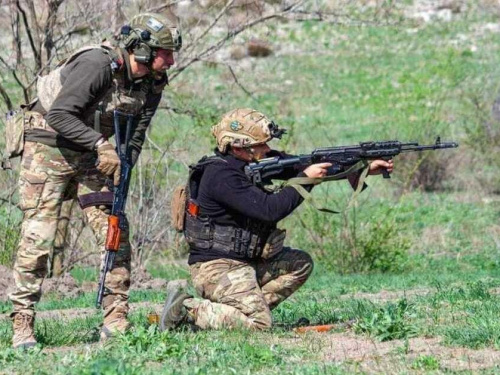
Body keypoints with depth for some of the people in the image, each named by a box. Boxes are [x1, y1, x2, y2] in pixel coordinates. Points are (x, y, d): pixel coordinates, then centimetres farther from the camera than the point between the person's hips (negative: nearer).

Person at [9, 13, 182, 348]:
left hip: (91, 155, 7)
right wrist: (100, 144, -33)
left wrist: (122, 168, -14)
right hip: (49, 148, -7)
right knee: (37, 238, -10)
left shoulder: (152, 86, -2)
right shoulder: (97, 65, -25)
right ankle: (22, 326, -4)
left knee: (116, 234, -3)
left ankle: (116, 322, 2)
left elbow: (135, 138, 3)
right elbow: (59, 114, -27)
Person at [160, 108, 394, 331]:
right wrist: (306, 178, -19)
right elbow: (270, 210, -27)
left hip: (245, 262, 10)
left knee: (301, 264, 10)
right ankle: (186, 309, -8)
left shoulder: (257, 162, 6)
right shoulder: (222, 176, -21)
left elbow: (300, 165, 5)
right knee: (258, 324, -20)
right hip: (216, 267, -10)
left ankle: (247, 307, 4)